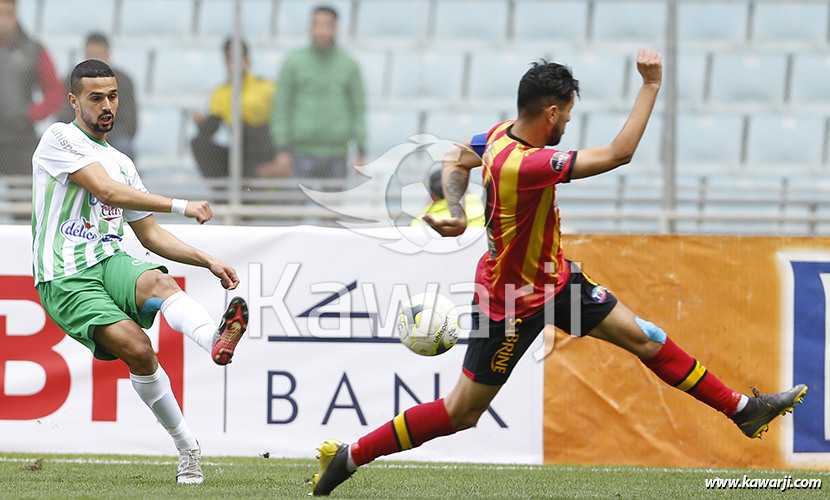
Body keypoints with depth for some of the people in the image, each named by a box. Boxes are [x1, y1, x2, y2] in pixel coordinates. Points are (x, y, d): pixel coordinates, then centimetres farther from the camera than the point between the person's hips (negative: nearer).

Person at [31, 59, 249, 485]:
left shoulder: (121, 163, 24)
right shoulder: (59, 138, 1)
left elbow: (150, 234, 28)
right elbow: (107, 191, -12)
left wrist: (207, 261, 15)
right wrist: (181, 206, -13)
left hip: (110, 263, 5)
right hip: (65, 281, -5)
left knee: (157, 281, -32)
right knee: (138, 350, -27)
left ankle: (216, 340, -60)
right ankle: (186, 448, -21)